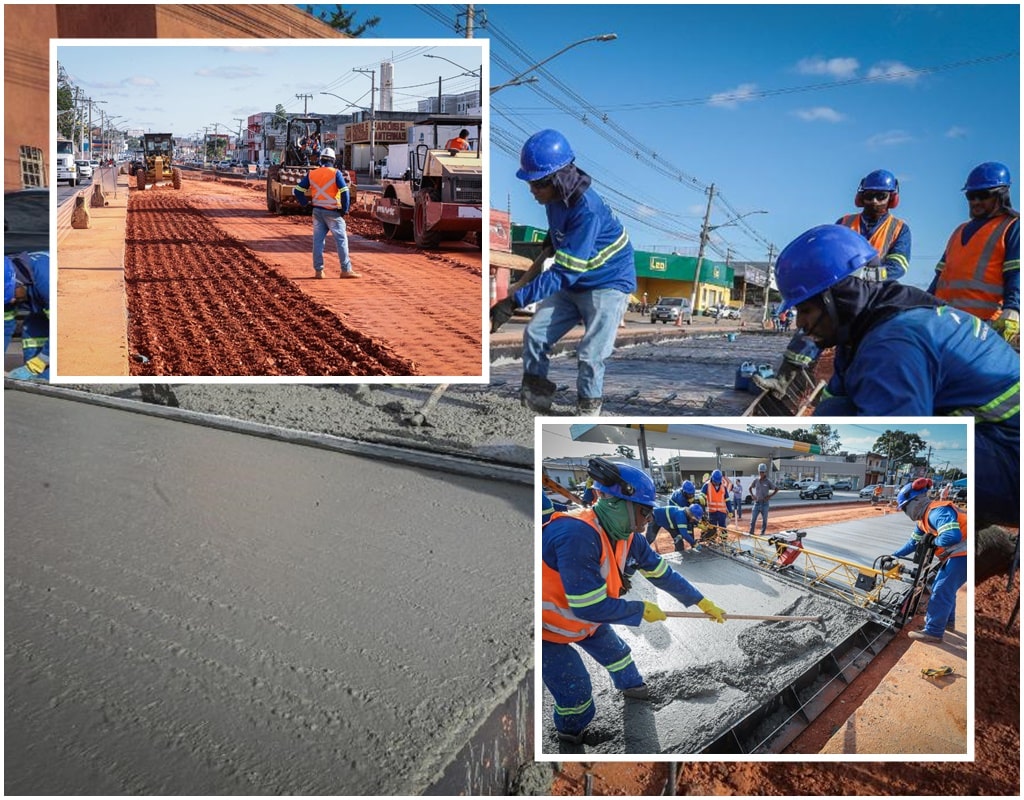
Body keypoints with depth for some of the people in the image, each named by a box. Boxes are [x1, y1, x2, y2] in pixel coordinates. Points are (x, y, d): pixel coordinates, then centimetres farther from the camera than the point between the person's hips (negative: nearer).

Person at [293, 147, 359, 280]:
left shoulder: (311, 174, 6)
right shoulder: (335, 173, -7)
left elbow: (297, 190, 7)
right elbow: (344, 192, -15)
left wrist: (305, 204, 13)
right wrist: (345, 209, -7)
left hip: (317, 211, 5)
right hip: (332, 212, -4)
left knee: (318, 240, 9)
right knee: (341, 240, 1)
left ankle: (318, 270, 10)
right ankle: (346, 270, 0)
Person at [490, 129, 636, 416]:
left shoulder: (586, 210, -32)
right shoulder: (556, 199, -7)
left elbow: (563, 273, -33)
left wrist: (514, 302, -35)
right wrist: (524, 282, 7)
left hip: (608, 284, -8)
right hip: (573, 283, 8)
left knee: (591, 354, -15)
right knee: (534, 335, 1)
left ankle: (588, 409, 7)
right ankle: (532, 399, 14)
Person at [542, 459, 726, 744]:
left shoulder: (627, 536, -12)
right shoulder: (577, 535, -40)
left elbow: (662, 573, 1)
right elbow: (591, 607, -34)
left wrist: (702, 603, 4)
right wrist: (642, 610, -20)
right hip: (549, 626, -8)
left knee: (615, 651, 22)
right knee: (575, 689, 0)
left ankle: (631, 685, 53)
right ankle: (572, 732, 30)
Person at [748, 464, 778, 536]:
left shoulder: (768, 481, -6)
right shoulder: (756, 481, 3)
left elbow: (776, 489, 0)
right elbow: (750, 488, 20)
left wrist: (770, 496, -7)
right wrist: (752, 495, 7)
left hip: (764, 503, -2)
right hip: (757, 503, 2)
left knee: (764, 520, 7)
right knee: (753, 519, -1)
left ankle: (762, 534, 16)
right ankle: (751, 533, 4)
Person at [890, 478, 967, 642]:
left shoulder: (937, 512, -25)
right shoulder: (924, 518, 9)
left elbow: (952, 536, -39)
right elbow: (914, 542, 20)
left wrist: (933, 541, -20)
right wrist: (895, 555, 15)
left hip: (963, 554, -10)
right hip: (955, 554, 10)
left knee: (941, 591, -6)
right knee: (944, 588, 22)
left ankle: (933, 631, 1)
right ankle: (947, 621, 37)